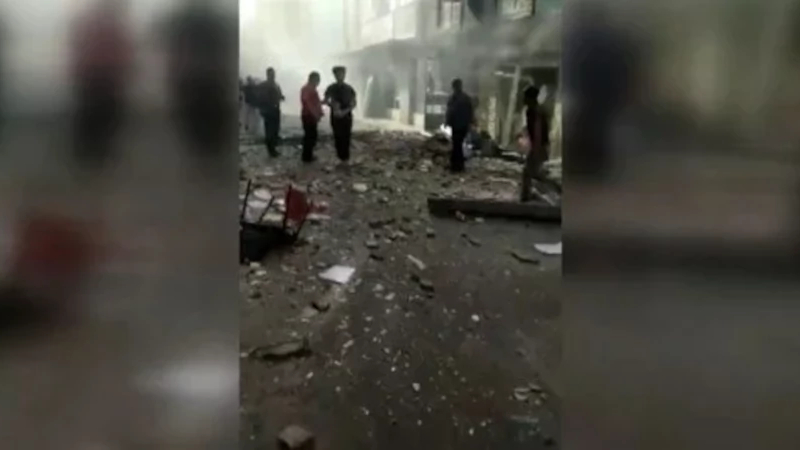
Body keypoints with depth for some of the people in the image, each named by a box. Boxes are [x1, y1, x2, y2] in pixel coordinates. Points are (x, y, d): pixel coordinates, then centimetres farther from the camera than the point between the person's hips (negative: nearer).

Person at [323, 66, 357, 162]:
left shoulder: (349, 89, -1)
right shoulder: (331, 88, 1)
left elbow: (353, 104, 1)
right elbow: (326, 101, 5)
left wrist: (345, 111, -16)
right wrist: (332, 105, -16)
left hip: (346, 116, -1)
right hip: (335, 116, 1)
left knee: (346, 136, -4)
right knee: (337, 136, 2)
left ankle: (345, 156, 5)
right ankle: (340, 155, 14)